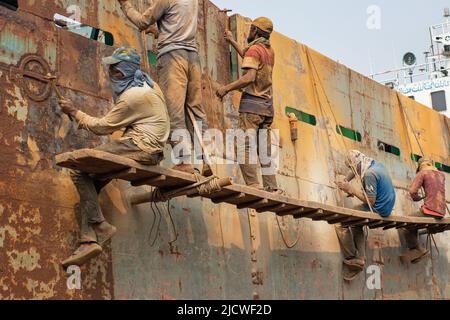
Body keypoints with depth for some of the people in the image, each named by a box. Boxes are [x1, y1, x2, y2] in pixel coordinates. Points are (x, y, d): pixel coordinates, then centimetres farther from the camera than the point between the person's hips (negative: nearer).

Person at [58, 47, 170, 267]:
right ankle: (89, 240, 4)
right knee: (91, 181, 12)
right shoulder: (147, 83, 17)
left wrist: (74, 112, 4)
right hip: (149, 148, 11)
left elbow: (102, 127, -8)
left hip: (141, 147, -11)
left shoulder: (133, 96, -14)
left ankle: (99, 226, -18)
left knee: (79, 168, -15)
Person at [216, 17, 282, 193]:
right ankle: (272, 187, 2)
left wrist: (227, 88, -12)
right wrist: (232, 41, 48)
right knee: (265, 149, 6)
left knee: (245, 146, -11)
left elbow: (250, 77, -19)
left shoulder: (254, 49, -5)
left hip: (252, 103, -8)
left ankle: (253, 184, -21)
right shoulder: (270, 51, 20)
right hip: (267, 106, 8)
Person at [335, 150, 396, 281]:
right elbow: (356, 171, 26)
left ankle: (352, 259, -3)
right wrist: (346, 182, 12)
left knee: (341, 223, -9)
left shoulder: (369, 174, -23)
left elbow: (370, 201, -23)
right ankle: (359, 259, 18)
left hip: (378, 210, -10)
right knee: (355, 225, 26)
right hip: (387, 208, 10)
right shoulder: (376, 164, 7)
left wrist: (351, 189, -15)